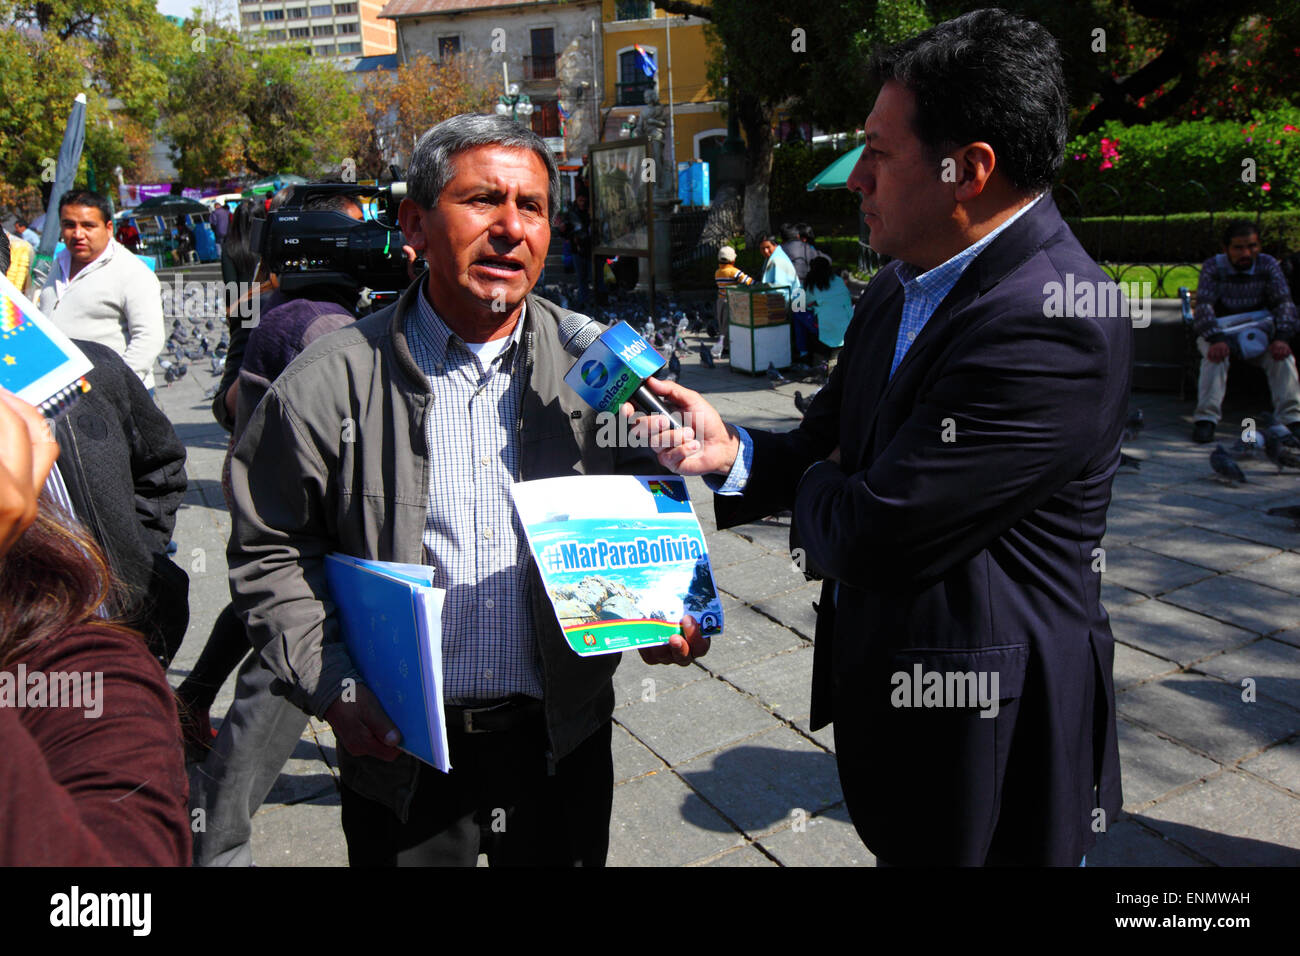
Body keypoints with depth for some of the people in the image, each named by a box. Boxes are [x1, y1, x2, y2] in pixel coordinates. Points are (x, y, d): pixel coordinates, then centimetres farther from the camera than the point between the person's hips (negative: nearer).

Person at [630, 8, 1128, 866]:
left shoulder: (1057, 329, -27)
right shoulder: (901, 288, 4)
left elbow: (872, 533, -28)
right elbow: (827, 448, 9)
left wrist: (815, 489, -6)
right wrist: (732, 454, -11)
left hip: (987, 754, -8)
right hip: (892, 699, 8)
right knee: (899, 845, 26)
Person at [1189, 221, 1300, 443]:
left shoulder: (1268, 265, -4)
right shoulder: (1213, 266, -10)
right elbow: (1204, 306, -23)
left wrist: (1280, 337, -31)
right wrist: (1216, 339, -42)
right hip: (1218, 332, -2)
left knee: (1282, 355, -26)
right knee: (1215, 355, -34)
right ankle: (1205, 418, -39)